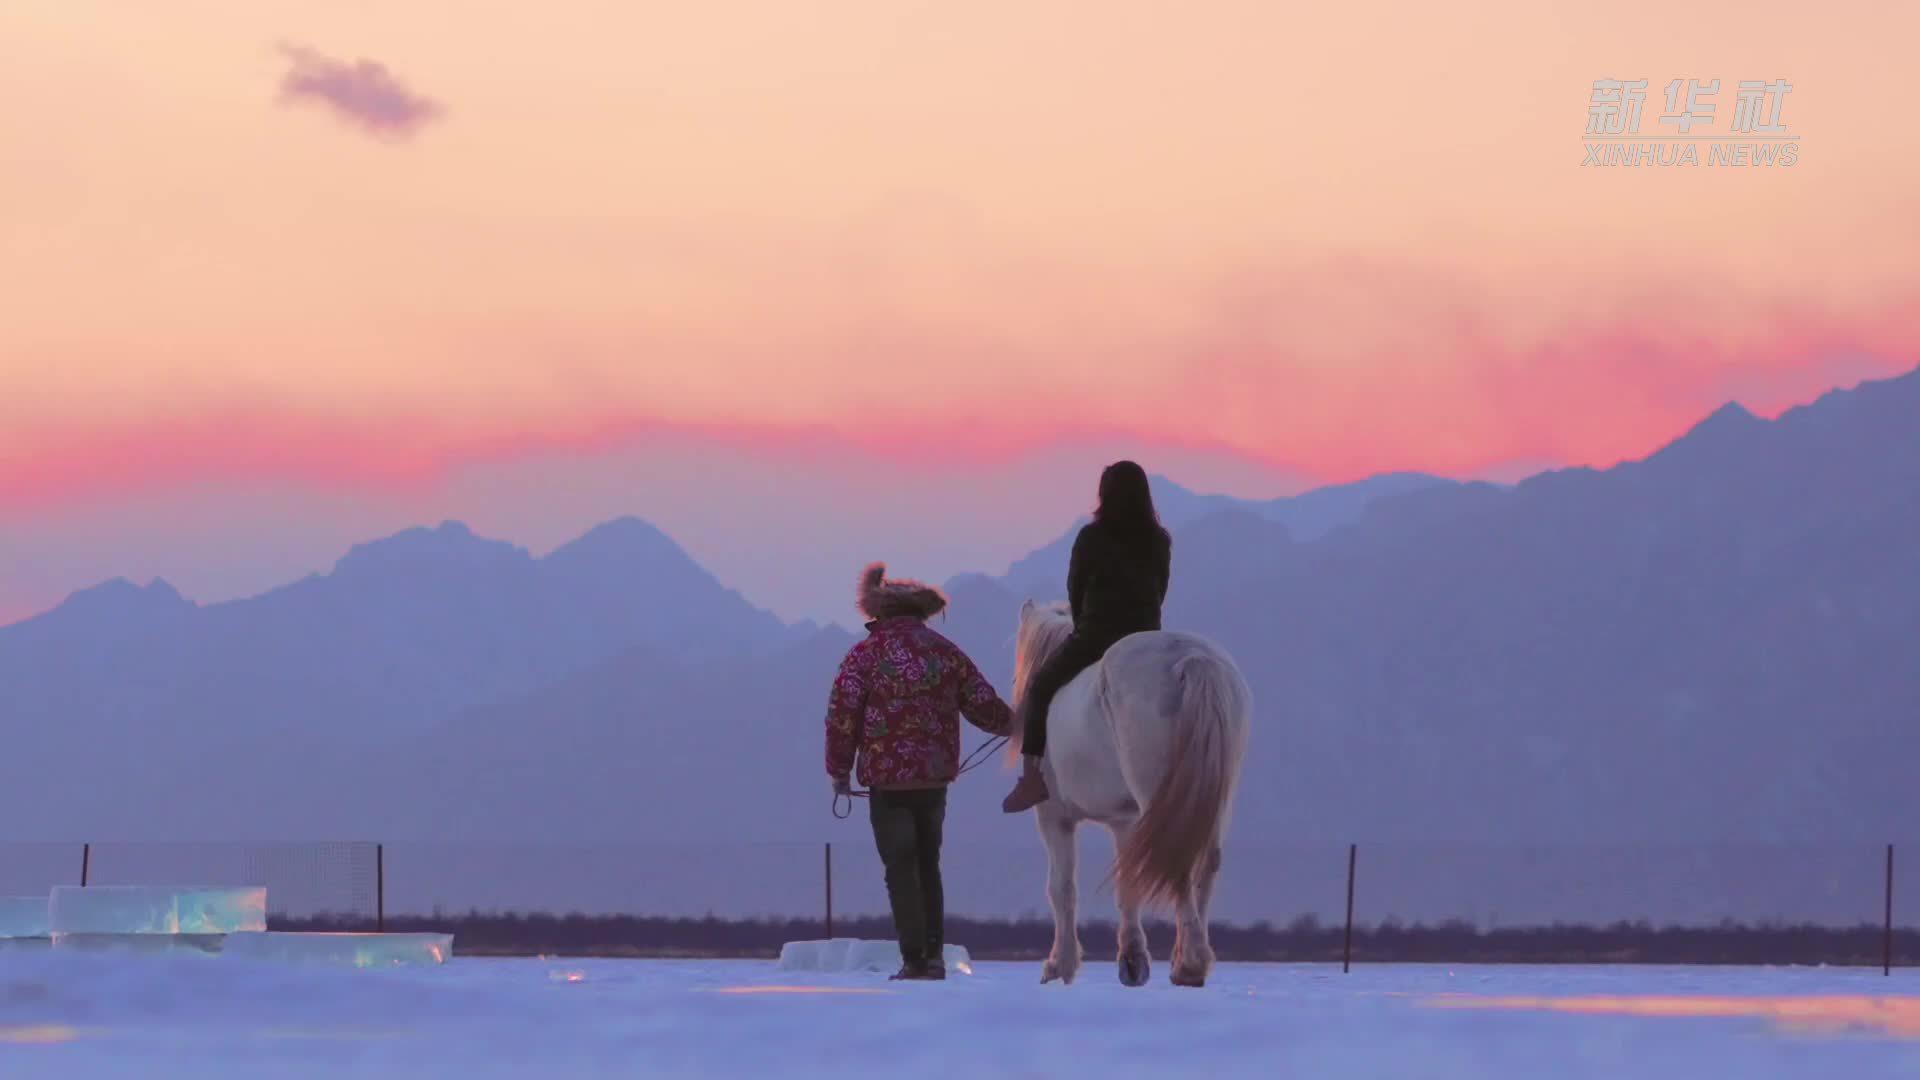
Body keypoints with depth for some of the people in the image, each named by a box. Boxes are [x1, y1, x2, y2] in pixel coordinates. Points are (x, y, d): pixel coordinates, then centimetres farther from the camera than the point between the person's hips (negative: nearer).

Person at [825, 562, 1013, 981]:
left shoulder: (865, 654, -7)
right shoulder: (947, 652, 5)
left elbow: (842, 716, -9)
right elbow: (984, 706, 8)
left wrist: (839, 771, 3)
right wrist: (1010, 723, 30)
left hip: (887, 778, -4)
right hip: (936, 776, 4)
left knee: (901, 869, 1)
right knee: (928, 866, 18)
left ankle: (914, 960, -5)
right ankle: (934, 956, 15)